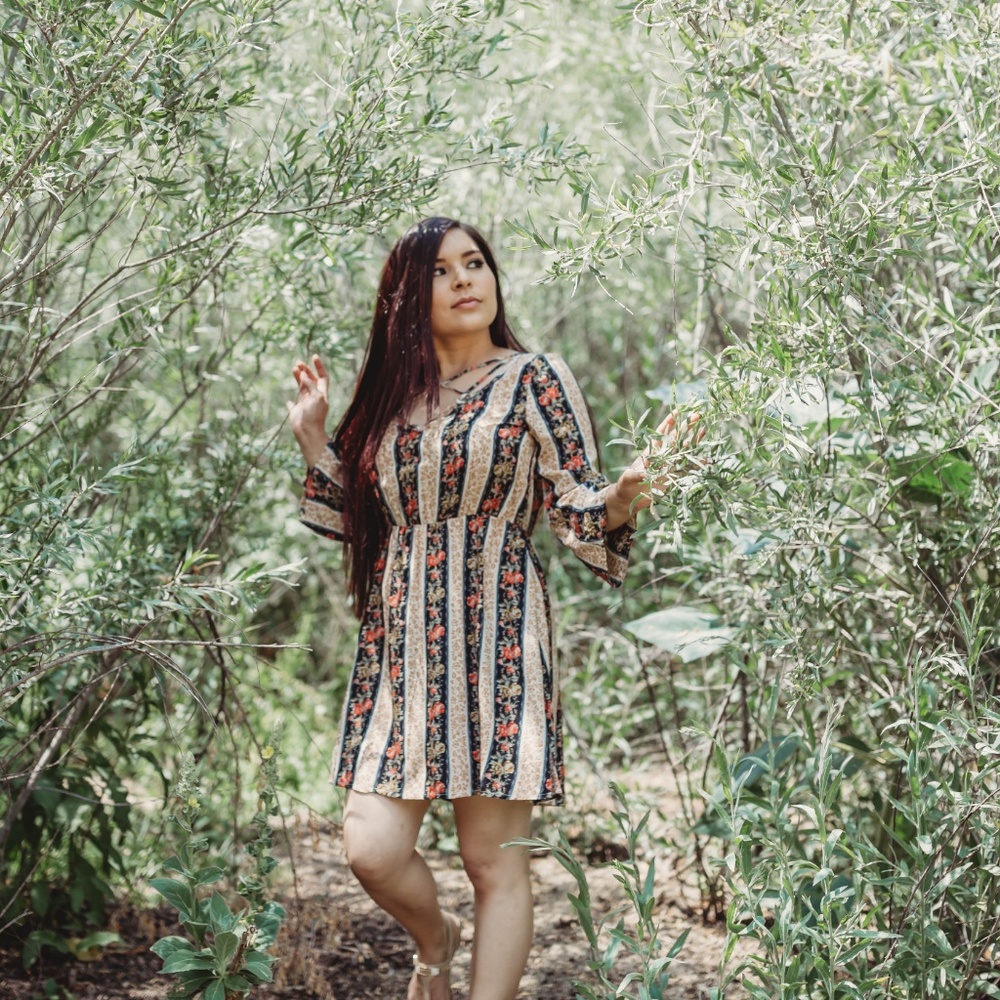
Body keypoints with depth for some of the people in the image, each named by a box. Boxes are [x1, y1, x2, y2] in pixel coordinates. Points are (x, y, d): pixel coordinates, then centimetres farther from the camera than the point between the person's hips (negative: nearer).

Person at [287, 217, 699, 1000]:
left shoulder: (535, 379, 1)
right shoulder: (394, 394, 13)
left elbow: (580, 511, -3)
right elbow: (353, 519, 19)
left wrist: (624, 497, -24)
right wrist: (313, 436, 12)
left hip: (496, 642, -4)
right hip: (400, 647, 4)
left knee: (494, 860, -3)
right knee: (373, 848, -4)